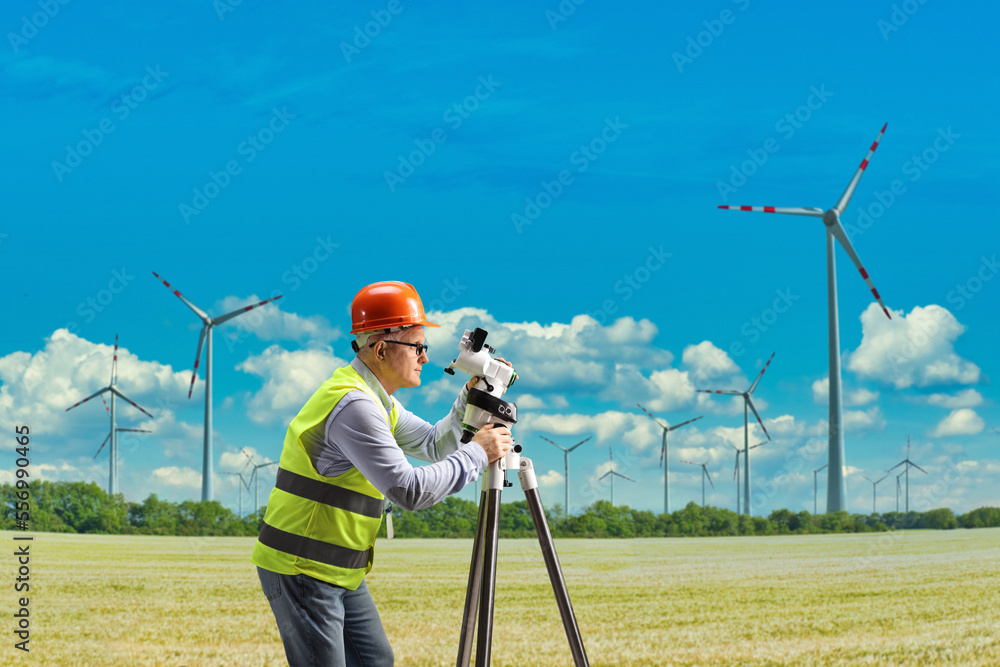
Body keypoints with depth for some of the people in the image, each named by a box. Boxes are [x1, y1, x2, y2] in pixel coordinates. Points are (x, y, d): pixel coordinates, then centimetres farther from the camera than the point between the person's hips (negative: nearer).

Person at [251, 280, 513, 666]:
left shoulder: (376, 400, 11)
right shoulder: (353, 404, -22)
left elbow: (433, 444, 21)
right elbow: (410, 490, -27)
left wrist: (471, 400, 6)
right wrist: (477, 454, -17)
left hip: (341, 572, 10)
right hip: (302, 572, -10)